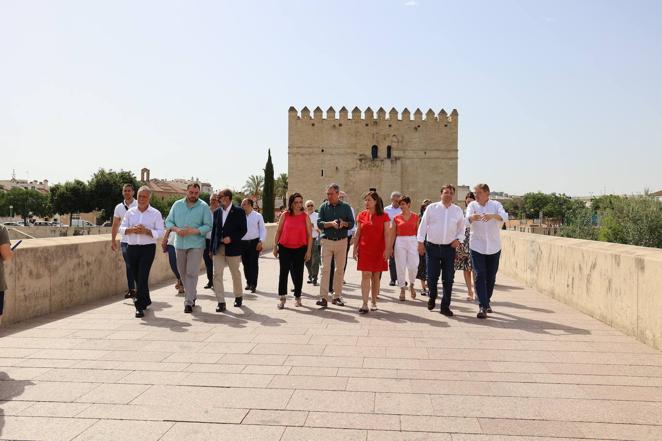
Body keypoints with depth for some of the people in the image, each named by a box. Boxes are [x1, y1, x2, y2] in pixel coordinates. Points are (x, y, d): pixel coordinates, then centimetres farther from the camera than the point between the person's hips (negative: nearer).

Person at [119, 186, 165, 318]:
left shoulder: (156, 213, 1)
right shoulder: (130, 212, 11)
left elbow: (160, 232, -5)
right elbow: (122, 228, 7)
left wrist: (146, 231, -19)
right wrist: (131, 230, -13)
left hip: (148, 248, -4)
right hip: (132, 248, 4)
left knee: (142, 277, -10)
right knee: (137, 277, 12)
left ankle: (140, 306, -6)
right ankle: (146, 300, 31)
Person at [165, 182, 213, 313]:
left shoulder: (204, 206, -2)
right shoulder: (177, 204, 8)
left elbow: (208, 226, -6)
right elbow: (168, 221, 9)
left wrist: (193, 231, -18)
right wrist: (176, 229, -11)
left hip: (196, 244, -4)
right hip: (180, 243, 4)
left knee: (191, 273, -10)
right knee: (182, 272, 13)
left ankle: (189, 301, -6)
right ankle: (192, 295, 31)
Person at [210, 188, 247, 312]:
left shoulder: (239, 212, -5)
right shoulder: (217, 212, 9)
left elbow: (243, 230, -6)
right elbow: (214, 230, 13)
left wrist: (231, 238, -20)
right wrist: (211, 248, 9)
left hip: (232, 248, -3)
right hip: (218, 248, 4)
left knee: (235, 274, 12)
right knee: (217, 274, -5)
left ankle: (238, 297, 32)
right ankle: (221, 302, -1)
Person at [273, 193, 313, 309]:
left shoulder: (305, 216, 0)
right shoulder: (285, 215, 2)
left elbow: (310, 235, 0)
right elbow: (278, 231, 7)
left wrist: (309, 250, -4)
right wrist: (275, 246, 5)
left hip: (300, 249, 0)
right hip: (284, 248, 0)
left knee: (298, 274, 8)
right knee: (283, 272, 0)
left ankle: (297, 297, 23)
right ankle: (282, 297, 9)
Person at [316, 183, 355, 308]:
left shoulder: (346, 207, 5)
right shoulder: (324, 207, 5)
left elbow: (352, 223, 3)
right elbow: (319, 223, -4)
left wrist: (344, 224, -18)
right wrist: (331, 224, -20)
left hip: (341, 241, 1)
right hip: (327, 241, -1)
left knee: (340, 269, 6)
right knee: (325, 269, -7)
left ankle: (337, 296, 15)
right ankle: (323, 297, -7)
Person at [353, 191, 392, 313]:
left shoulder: (384, 216, 0)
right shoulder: (361, 215, 5)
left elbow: (387, 234, -2)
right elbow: (357, 234, 8)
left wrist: (387, 249, -9)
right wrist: (355, 248, 6)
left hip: (379, 250, 0)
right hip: (364, 249, 1)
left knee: (376, 276, 7)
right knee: (366, 275, -6)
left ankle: (374, 302, 19)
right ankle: (365, 304, -7)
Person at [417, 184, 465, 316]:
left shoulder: (458, 210, 6)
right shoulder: (431, 208, 1)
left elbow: (461, 229, 14)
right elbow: (423, 225, 2)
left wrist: (459, 239, -3)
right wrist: (421, 242, -2)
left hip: (449, 248, 1)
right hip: (432, 247, -1)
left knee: (448, 279, 1)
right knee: (431, 276, 3)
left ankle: (445, 306, 12)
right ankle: (432, 297, 32)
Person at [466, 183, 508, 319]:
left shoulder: (496, 205, 0)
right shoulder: (472, 205, 0)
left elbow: (504, 216, -19)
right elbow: (467, 218, -20)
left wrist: (492, 216, -41)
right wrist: (473, 217, -45)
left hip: (494, 246, 1)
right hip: (477, 246, -1)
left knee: (491, 277, 11)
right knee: (480, 276, -10)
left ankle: (487, 302, 31)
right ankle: (482, 306, -11)